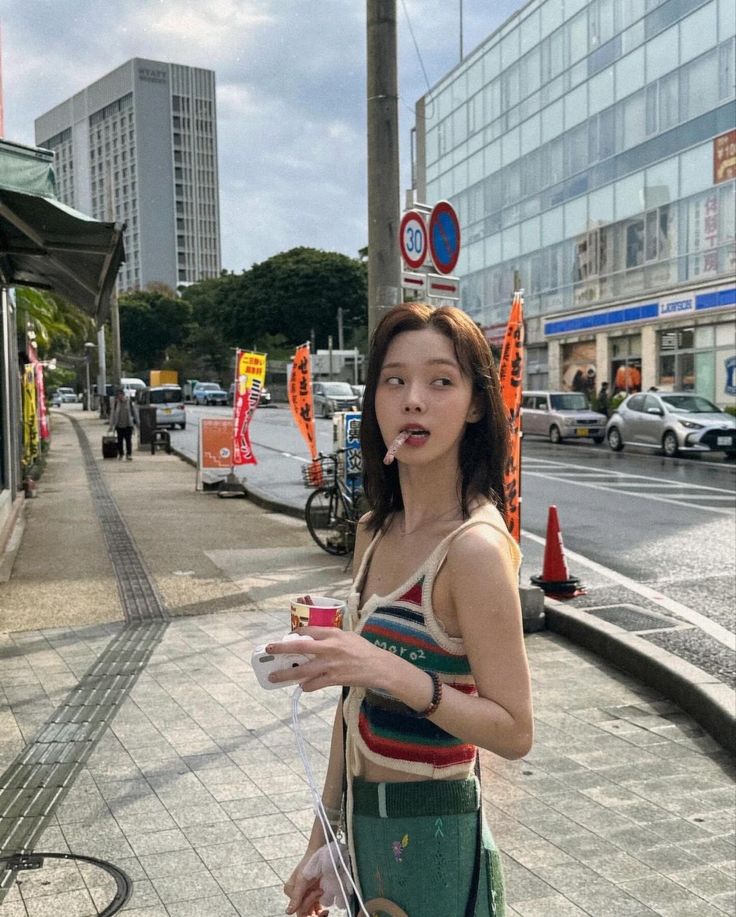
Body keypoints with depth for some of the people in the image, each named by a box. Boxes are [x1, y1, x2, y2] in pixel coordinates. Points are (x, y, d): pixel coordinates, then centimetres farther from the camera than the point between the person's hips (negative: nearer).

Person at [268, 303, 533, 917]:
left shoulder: (475, 546, -22)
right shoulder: (375, 533, 1)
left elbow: (514, 732, -20)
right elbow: (355, 698, 7)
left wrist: (397, 674, -33)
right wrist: (322, 841, 11)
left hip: (434, 836, -7)